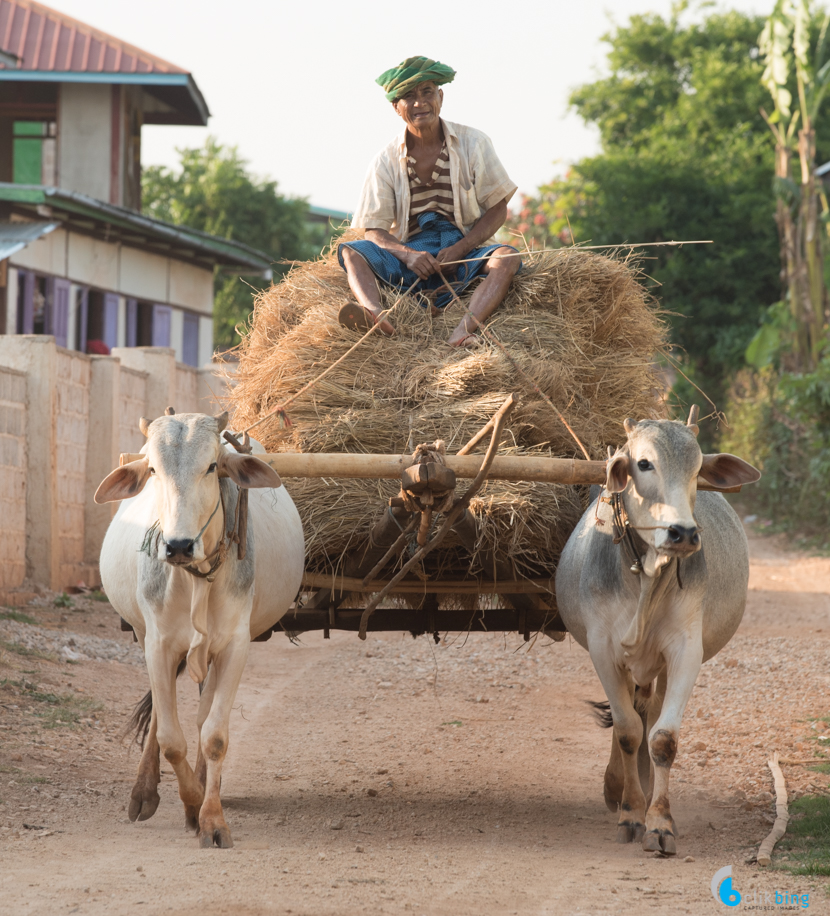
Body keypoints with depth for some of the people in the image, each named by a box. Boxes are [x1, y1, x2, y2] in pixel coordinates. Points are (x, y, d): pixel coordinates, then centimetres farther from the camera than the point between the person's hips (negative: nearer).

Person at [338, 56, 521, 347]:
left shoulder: (473, 143, 1)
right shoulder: (386, 161, 3)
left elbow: (497, 210, 1)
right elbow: (375, 230, -1)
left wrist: (458, 250, -14)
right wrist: (408, 255, -23)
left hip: (467, 248, -1)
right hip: (410, 250, 1)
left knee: (507, 258, -32)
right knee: (350, 252, -22)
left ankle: (464, 329, -56)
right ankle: (374, 314, -53)